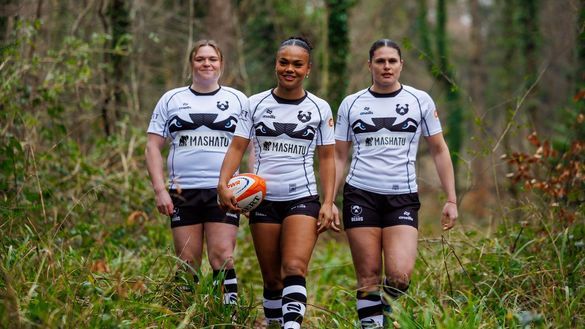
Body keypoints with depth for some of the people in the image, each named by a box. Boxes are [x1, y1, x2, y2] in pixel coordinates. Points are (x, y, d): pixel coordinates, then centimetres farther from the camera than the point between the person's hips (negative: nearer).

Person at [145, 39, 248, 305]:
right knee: (187, 264, 1)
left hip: (223, 192, -1)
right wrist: (160, 189, -3)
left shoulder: (238, 100, 11)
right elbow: (153, 147, 8)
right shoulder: (171, 99, 11)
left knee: (222, 259, -13)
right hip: (183, 192, 1)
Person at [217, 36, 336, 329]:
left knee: (295, 269, -19)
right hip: (263, 199, 2)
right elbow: (237, 147, 1)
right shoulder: (256, 104, 4)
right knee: (271, 277, 7)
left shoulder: (319, 108, 3)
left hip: (303, 198, -2)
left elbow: (327, 157, 7)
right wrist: (223, 184, -15)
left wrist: (328, 203, -1)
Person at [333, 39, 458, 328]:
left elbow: (439, 151, 9)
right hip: (360, 196, 1)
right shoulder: (351, 104, 7)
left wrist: (451, 200, 3)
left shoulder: (420, 101, 6)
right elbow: (339, 157, 10)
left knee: (400, 276, -14)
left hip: (403, 198, 0)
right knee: (368, 277, -3)